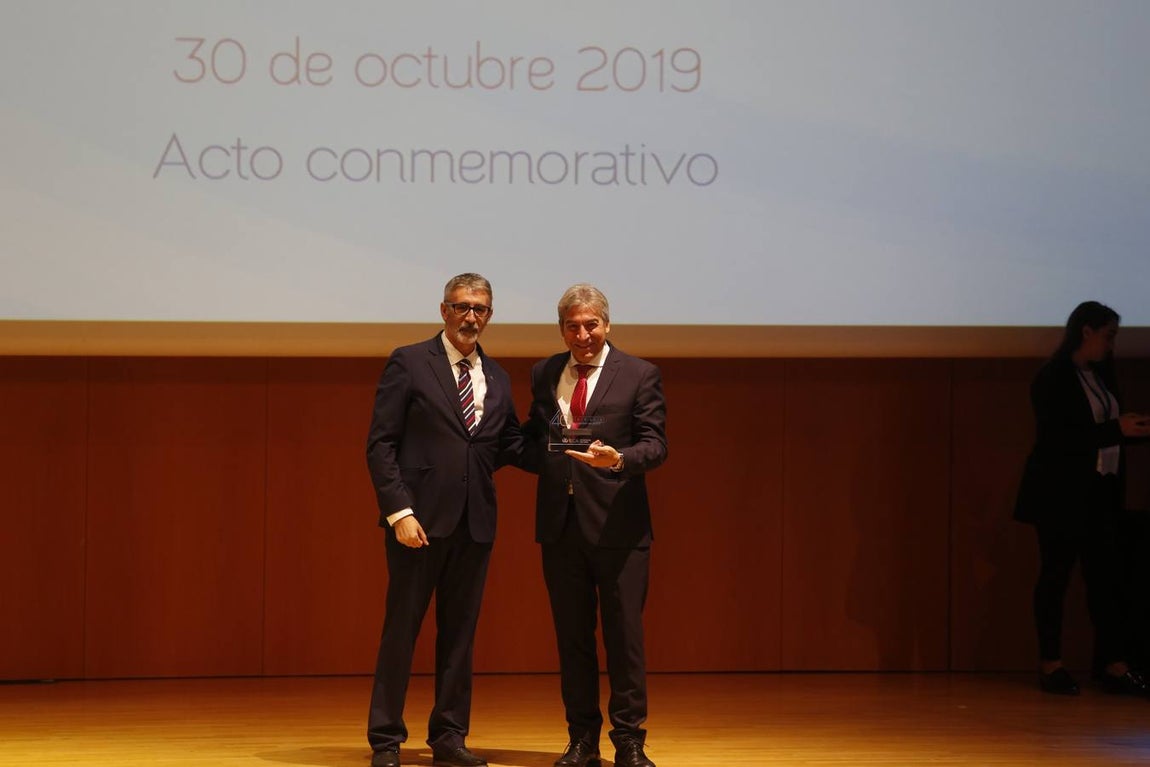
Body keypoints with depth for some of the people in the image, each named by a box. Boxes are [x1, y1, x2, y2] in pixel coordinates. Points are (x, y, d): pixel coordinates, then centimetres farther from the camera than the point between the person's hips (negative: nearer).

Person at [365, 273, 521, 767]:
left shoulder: (497, 380, 15)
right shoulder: (409, 364, -1)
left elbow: (509, 445, 15)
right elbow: (381, 444, -6)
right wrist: (399, 510, -15)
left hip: (474, 522, 5)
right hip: (420, 517, -5)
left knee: (459, 633, 8)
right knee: (401, 629, 0)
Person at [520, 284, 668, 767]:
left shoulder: (639, 375, -1)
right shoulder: (544, 375, 11)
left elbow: (655, 444, -8)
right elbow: (531, 438, 19)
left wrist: (619, 459, -26)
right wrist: (544, 462, -1)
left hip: (617, 526, -4)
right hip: (560, 524, 4)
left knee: (624, 635, 0)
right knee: (572, 636, 9)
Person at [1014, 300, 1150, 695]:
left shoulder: (1100, 375, 12)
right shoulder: (1053, 379, -11)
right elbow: (1059, 439, -19)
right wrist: (1117, 429, -21)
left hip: (1098, 496, 7)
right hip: (1061, 496, -7)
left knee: (1105, 576, 3)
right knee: (1055, 576, 1)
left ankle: (1112, 664, 4)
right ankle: (1051, 666, 7)